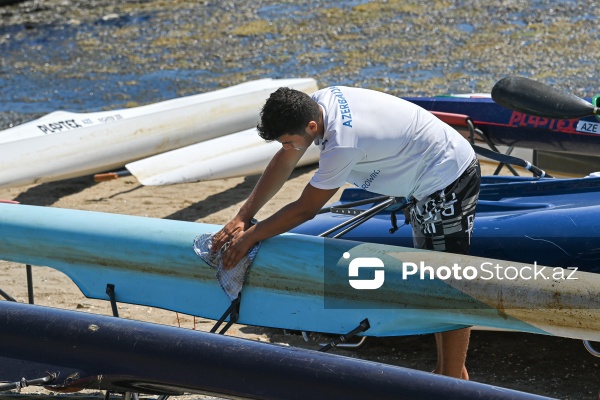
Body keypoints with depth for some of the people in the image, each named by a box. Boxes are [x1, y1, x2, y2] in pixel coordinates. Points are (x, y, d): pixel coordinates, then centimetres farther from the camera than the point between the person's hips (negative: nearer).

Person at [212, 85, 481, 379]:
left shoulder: (343, 143, -33)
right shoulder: (319, 101, -8)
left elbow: (304, 210, -23)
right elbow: (283, 163, 2)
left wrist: (249, 237, -13)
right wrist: (242, 218, -1)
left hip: (449, 181, -10)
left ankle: (454, 382, 4)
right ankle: (445, 370, 26)